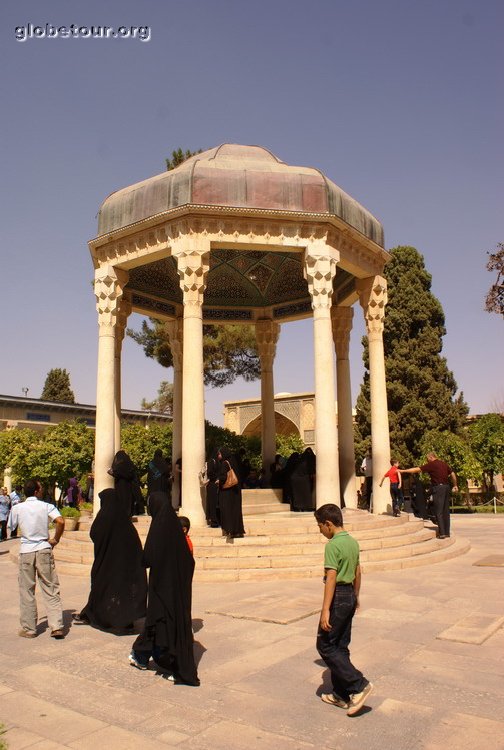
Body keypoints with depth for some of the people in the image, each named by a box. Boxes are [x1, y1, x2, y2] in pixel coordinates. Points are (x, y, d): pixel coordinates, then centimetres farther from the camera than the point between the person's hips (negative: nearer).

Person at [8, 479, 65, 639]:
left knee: (27, 591, 11)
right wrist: (55, 540, -4)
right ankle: (57, 627, 4)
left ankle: (29, 629, 17)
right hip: (44, 549, 0)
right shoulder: (47, 506, -4)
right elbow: (60, 522, -18)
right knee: (51, 590, 6)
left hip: (26, 551, 1)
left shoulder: (17, 508, -1)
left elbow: (11, 528, 5)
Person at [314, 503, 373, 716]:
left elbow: (331, 578, -23)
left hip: (338, 597, -9)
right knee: (340, 646, 15)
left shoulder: (333, 545, -19)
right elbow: (357, 572, 17)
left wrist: (325, 610, -22)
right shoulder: (353, 542, 8)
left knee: (325, 645, 1)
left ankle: (359, 685, -4)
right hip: (350, 595, 9)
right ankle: (341, 694, 22)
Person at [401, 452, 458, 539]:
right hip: (446, 486, 7)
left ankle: (442, 533, -8)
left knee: (438, 511, -4)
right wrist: (455, 485, 29)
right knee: (446, 511, 11)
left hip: (438, 487, -7)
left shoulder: (431, 465, -6)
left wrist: (403, 471, -3)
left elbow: (417, 469, -8)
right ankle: (447, 532, 13)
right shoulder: (444, 464, 14)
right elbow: (453, 474, 19)